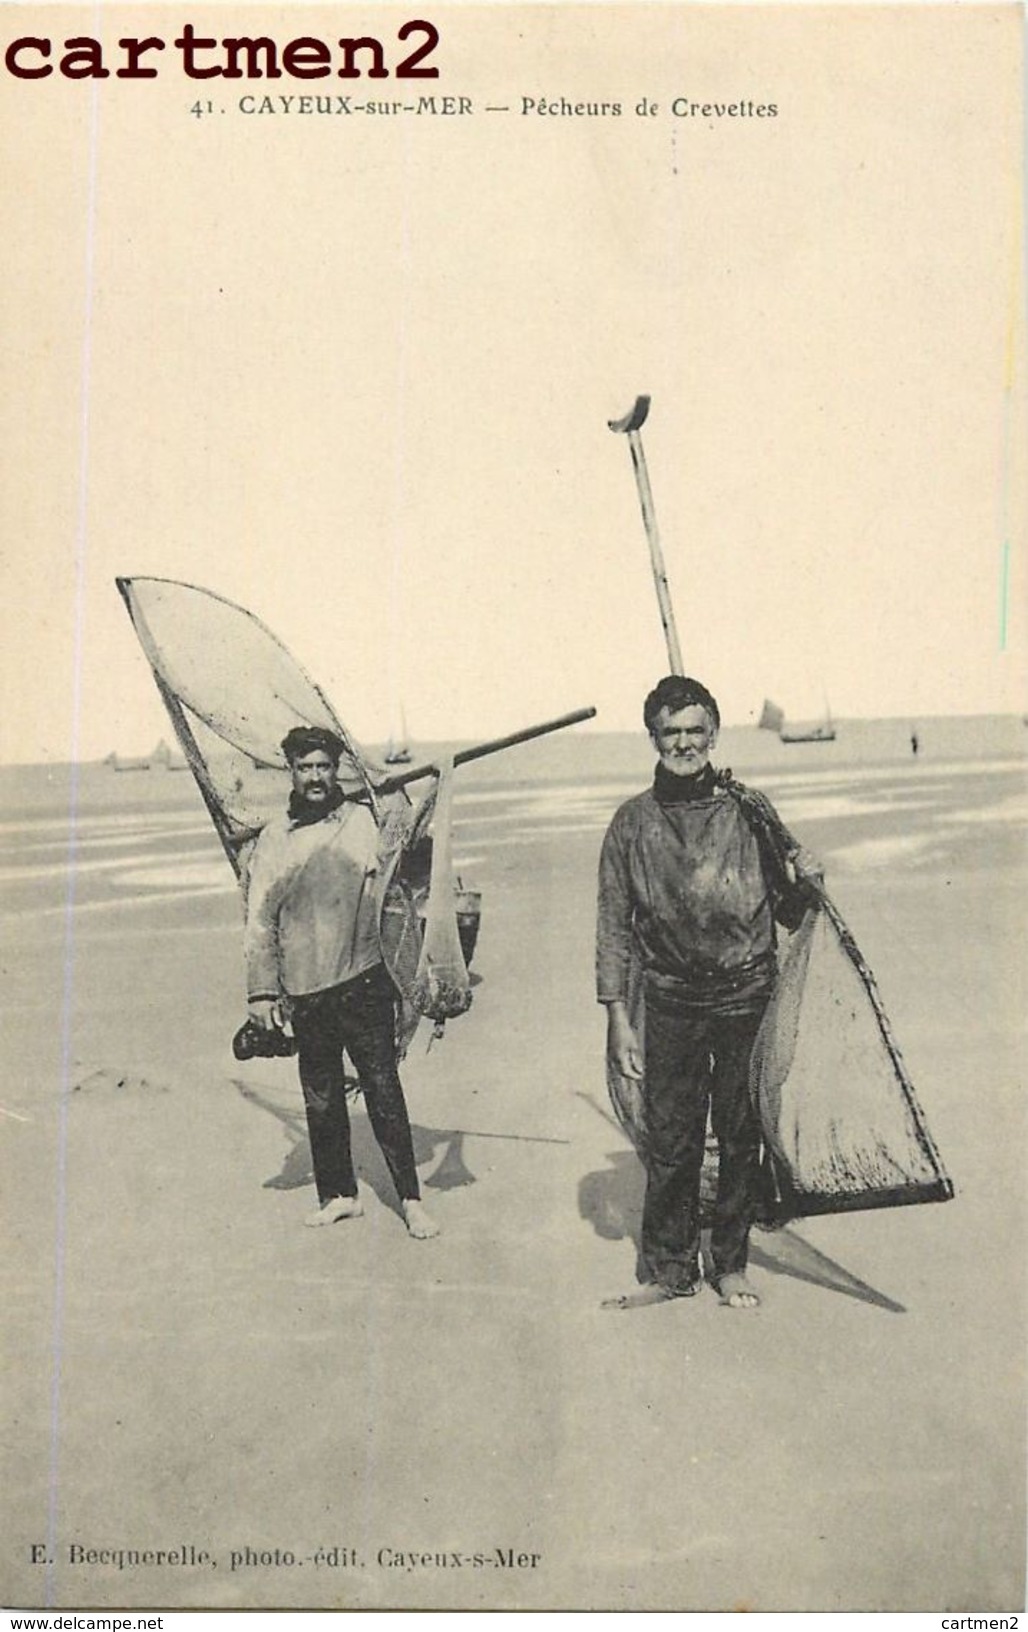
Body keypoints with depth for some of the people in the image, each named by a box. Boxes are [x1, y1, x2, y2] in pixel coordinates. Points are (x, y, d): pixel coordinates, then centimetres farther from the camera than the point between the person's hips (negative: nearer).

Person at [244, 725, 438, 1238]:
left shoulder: (364, 821, 2)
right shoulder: (274, 838, 6)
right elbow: (260, 919, 7)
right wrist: (261, 989, 4)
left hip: (363, 983, -2)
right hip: (304, 992, 2)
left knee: (384, 1092, 1)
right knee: (321, 1101, 12)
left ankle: (410, 1199, 9)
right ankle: (338, 1194, 27)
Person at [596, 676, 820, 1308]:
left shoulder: (749, 809, 0)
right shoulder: (633, 823, 0)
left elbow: (787, 912, 6)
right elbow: (615, 927, 2)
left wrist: (805, 883, -16)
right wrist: (619, 1019, -2)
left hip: (748, 999, 0)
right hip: (673, 1005, 0)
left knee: (742, 1137, 8)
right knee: (671, 1141, 5)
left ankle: (731, 1262, 27)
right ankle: (671, 1266, 23)